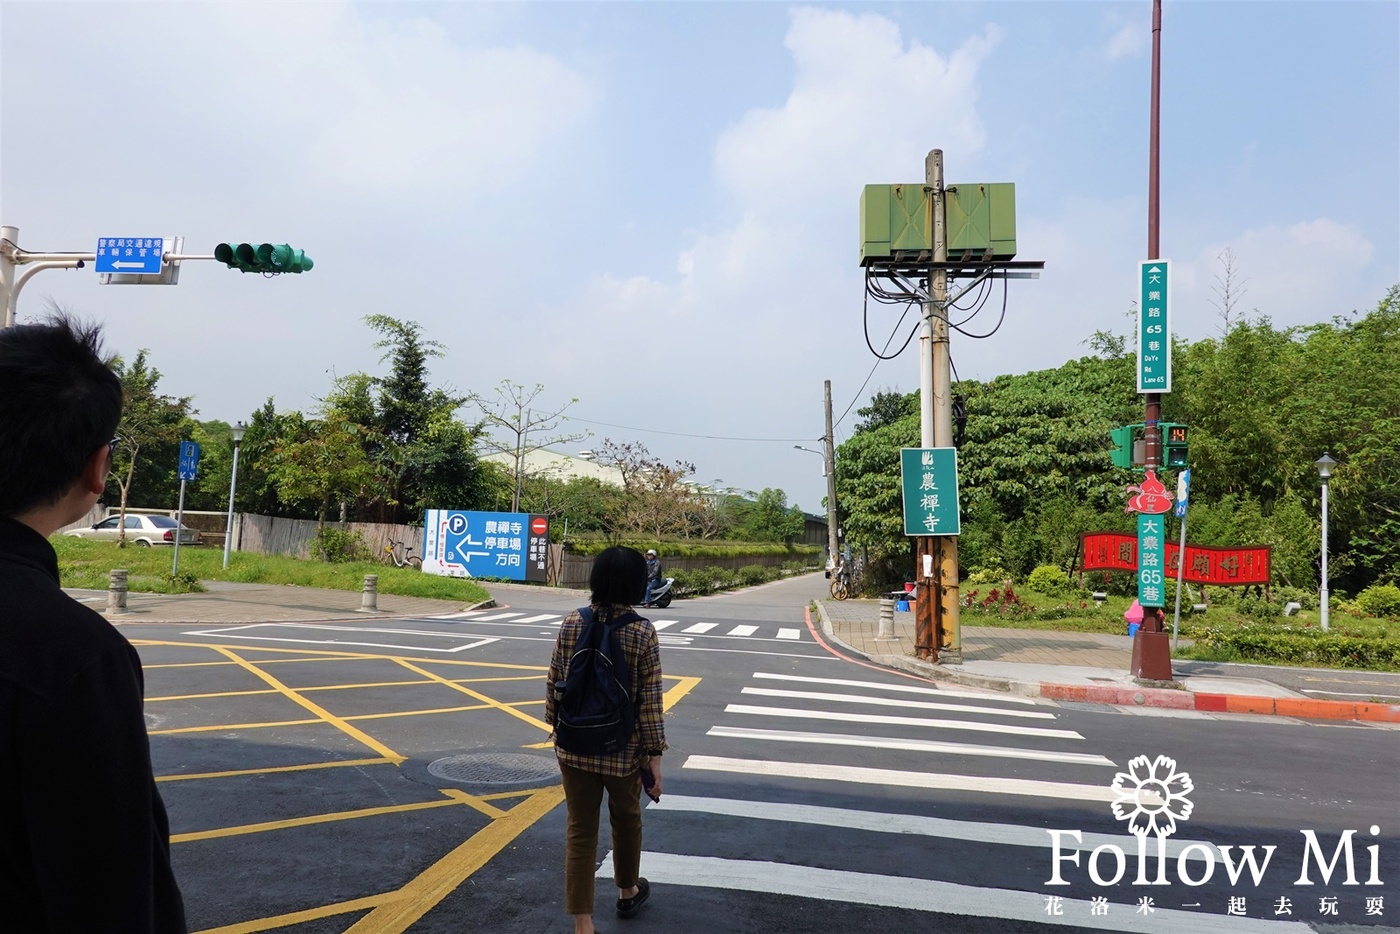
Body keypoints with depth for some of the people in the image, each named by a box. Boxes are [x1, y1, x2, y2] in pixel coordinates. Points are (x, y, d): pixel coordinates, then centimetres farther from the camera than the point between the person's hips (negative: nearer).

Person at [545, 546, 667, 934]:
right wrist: (654, 755, -5)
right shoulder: (643, 632, -13)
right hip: (623, 748, -1)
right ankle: (628, 892, 44)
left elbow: (554, 684, 0)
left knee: (580, 830, 10)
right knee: (626, 818, 23)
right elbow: (649, 700, -12)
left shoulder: (571, 624, -5)